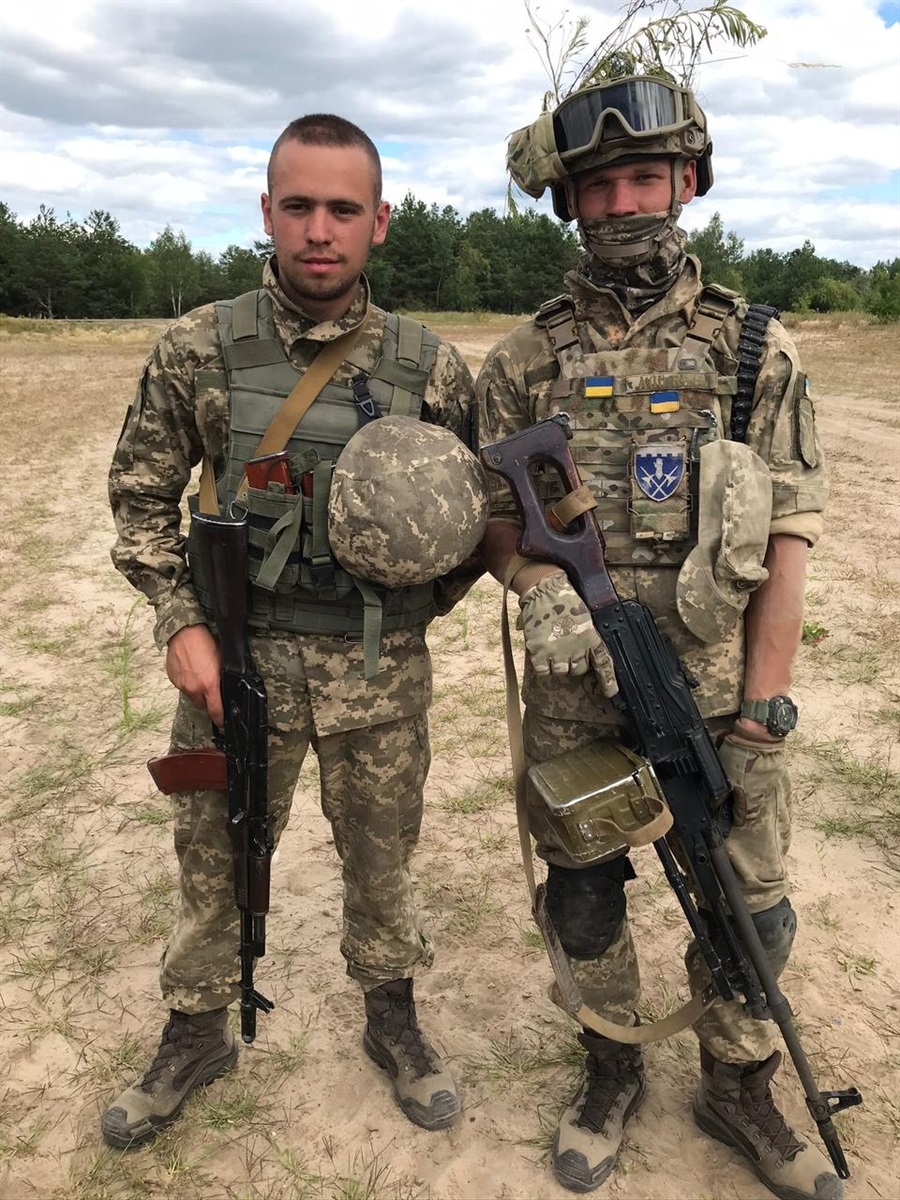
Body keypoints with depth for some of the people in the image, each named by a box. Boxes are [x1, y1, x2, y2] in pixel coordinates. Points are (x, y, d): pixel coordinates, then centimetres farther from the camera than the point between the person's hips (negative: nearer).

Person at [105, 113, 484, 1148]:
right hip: (236, 659, 0)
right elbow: (141, 496, 2)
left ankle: (392, 1021, 43)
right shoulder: (199, 349, -6)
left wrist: (409, 611, 3)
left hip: (380, 672, 0)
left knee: (380, 859, 17)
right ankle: (196, 1034, 41)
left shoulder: (429, 365, -5)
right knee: (212, 861, 16)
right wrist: (183, 625, -8)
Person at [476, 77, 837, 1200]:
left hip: (718, 682, 0)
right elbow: (494, 513, 7)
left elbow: (785, 540, -4)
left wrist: (761, 711, -8)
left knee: (749, 904, 10)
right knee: (583, 892, 14)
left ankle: (737, 1086, 37)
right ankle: (612, 1066, 40)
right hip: (574, 685, 1)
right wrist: (539, 584, -15)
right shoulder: (523, 359, 2)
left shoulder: (755, 350, -1)